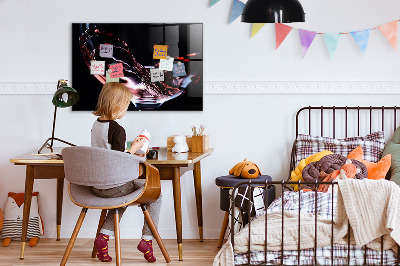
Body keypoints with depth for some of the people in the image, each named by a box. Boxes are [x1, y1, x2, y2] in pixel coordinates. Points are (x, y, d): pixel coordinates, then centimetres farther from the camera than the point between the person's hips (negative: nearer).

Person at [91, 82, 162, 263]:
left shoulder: (96, 125, 6)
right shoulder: (117, 129, -19)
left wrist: (129, 154, 19)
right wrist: (134, 149, -7)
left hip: (96, 186, 8)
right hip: (114, 186, -8)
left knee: (123, 195, 36)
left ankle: (104, 236, 19)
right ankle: (147, 239, 9)